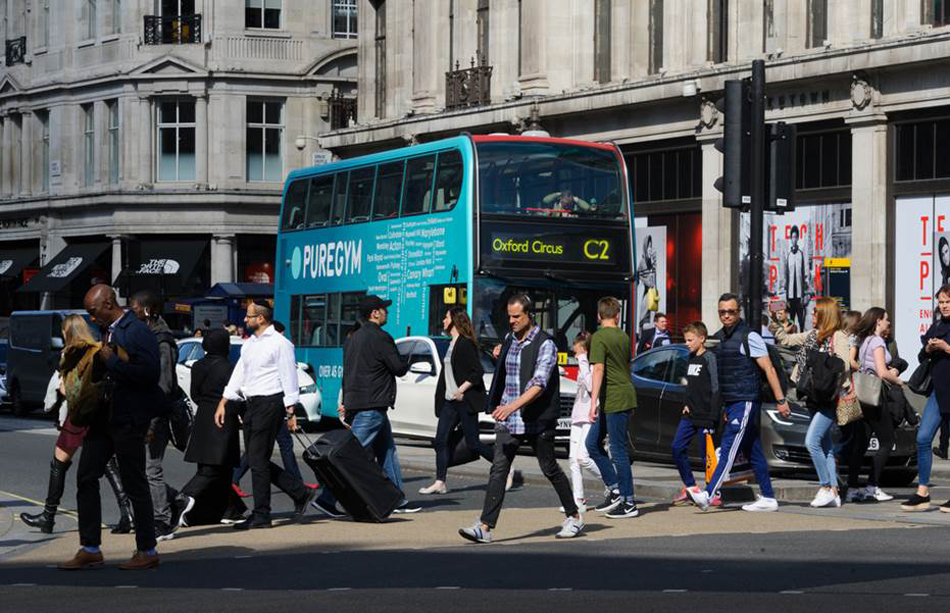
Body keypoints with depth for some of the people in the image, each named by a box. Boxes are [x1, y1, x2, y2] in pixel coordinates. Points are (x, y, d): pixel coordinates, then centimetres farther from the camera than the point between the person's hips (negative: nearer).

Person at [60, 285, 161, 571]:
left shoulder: (138, 332, -12)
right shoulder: (103, 331, 15)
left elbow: (150, 373, -23)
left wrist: (111, 360, -19)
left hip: (128, 421, -9)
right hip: (101, 418, 9)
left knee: (135, 484, -1)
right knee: (86, 478, 6)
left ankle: (147, 551, 9)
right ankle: (90, 549, 12)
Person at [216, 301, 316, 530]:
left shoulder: (280, 344, -8)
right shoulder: (249, 344, 17)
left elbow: (289, 379, -10)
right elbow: (238, 375, 20)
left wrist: (290, 412, -14)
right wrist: (223, 403, 14)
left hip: (270, 403, -9)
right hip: (251, 405, 9)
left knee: (258, 460, -7)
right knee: (256, 460, 7)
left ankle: (261, 516, -1)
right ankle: (301, 493, 16)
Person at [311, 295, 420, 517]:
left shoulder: (352, 338, 16)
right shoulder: (380, 338, -13)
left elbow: (347, 372, 20)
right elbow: (399, 368, -11)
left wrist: (345, 401, 24)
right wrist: (406, 364, 12)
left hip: (355, 401, 10)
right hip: (372, 406, -10)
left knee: (388, 452, 16)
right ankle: (327, 498, -13)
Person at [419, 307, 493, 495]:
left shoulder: (466, 344, -13)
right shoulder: (452, 344, 16)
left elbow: (478, 372, -19)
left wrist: (462, 390, -22)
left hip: (466, 401, -9)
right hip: (450, 402, 9)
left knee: (472, 443, -5)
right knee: (441, 440, 1)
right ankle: (440, 483, 1)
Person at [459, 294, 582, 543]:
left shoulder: (545, 344, -12)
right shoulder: (509, 341, 10)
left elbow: (539, 384, -23)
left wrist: (513, 406, -34)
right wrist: (500, 398, 19)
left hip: (537, 419, -5)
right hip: (508, 419, 5)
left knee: (550, 469, 8)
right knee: (498, 469, -7)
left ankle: (574, 517, 27)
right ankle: (485, 527, -13)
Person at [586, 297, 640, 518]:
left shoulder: (599, 337, -11)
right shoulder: (623, 337, 13)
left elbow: (598, 369, -20)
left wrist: (594, 402, -23)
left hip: (615, 400, -8)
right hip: (625, 396, 8)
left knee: (618, 450, -3)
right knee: (592, 443, 13)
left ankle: (629, 504, 1)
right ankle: (614, 489, 12)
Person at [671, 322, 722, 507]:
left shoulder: (709, 358, -10)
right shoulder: (691, 358, 14)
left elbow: (716, 389, -14)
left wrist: (713, 417, -19)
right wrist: (687, 404, 11)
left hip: (705, 416, -8)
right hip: (690, 415, 8)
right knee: (677, 448, 3)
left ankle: (714, 493, 5)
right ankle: (690, 487, 14)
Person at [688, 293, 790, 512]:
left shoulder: (749, 336, -8)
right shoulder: (718, 338, 15)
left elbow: (769, 369, -10)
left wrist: (780, 400, -14)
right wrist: (723, 406, 22)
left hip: (746, 401, -8)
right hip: (731, 403, 8)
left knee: (728, 447, -15)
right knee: (753, 452, 9)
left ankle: (708, 494, -24)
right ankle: (768, 499, 13)